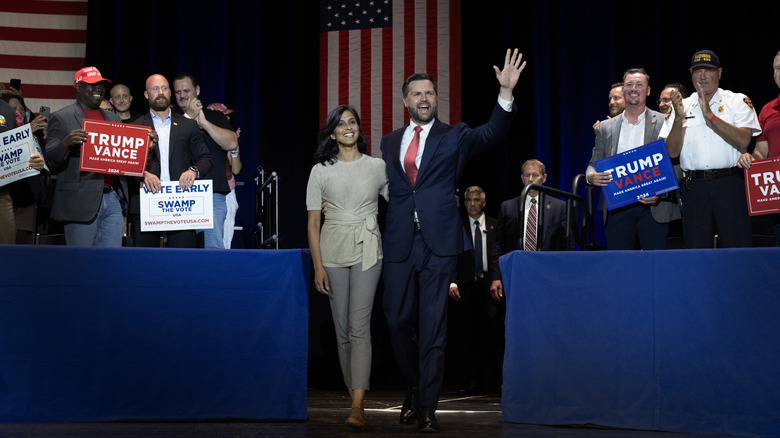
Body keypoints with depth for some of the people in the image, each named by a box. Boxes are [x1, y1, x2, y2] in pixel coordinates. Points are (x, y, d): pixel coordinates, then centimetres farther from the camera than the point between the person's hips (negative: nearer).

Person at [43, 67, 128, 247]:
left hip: (112, 199, 5)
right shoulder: (61, 118, 3)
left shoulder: (113, 118, 20)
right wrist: (66, 143, -24)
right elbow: (50, 159, -4)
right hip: (80, 203, -5)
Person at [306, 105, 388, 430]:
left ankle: (357, 407, -17)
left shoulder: (377, 167, 6)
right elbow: (313, 222, 4)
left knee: (359, 326, -12)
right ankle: (354, 390, 19)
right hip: (333, 250, 2)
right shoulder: (321, 171, 6)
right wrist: (317, 266, -3)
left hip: (367, 251, -2)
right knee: (342, 329, 5)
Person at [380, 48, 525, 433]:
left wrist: (505, 92, -24)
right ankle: (414, 388, 31)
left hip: (438, 244, -3)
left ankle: (427, 407, 6)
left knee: (433, 328, -2)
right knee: (398, 321, 7)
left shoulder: (454, 137, 6)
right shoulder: (389, 143, 15)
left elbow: (490, 134, -10)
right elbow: (380, 189, 16)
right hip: (399, 243, 3)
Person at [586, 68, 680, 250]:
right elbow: (594, 163, 16)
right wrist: (591, 176, -8)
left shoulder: (664, 123, 6)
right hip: (617, 207, 2)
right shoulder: (606, 127, 14)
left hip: (654, 207, -2)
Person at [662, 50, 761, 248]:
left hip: (730, 185, -2)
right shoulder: (681, 106, 13)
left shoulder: (738, 101, 7)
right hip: (694, 186, 2)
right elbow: (672, 152, 3)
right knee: (696, 249, 4)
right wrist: (679, 118, -12)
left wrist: (710, 116, -15)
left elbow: (743, 142, -9)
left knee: (737, 247, -5)